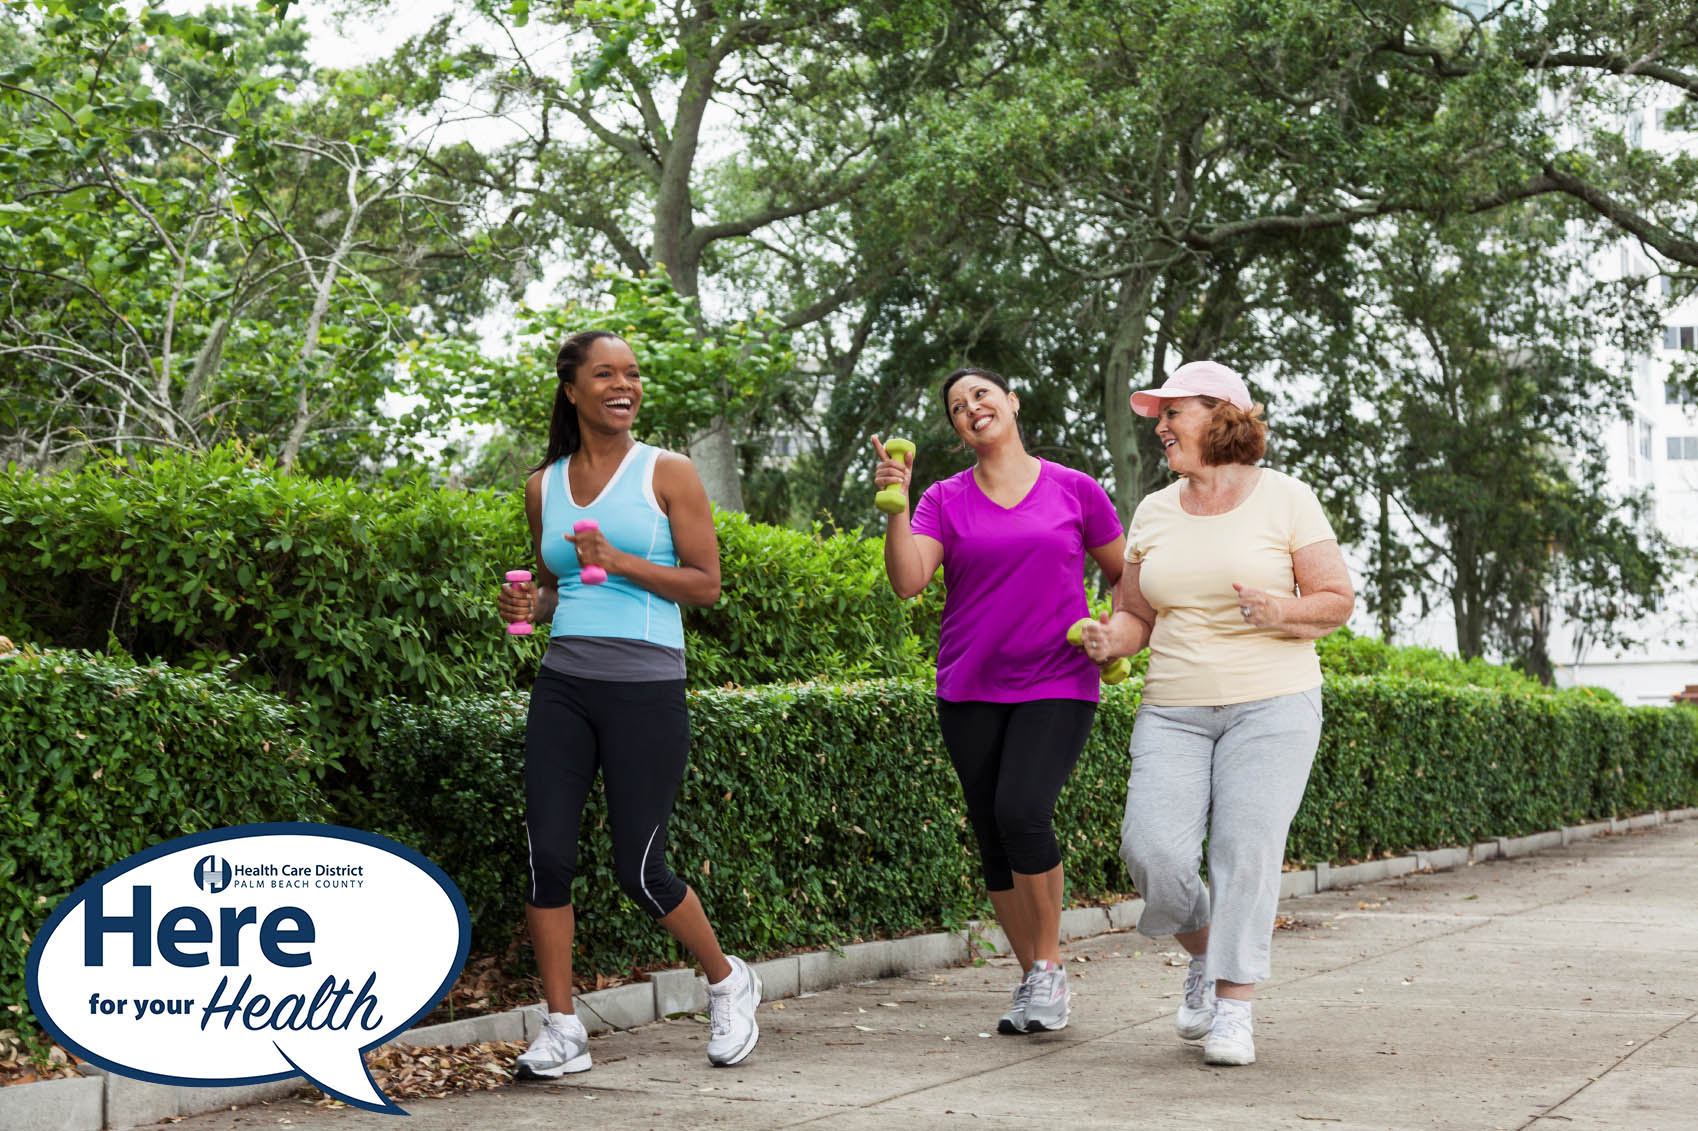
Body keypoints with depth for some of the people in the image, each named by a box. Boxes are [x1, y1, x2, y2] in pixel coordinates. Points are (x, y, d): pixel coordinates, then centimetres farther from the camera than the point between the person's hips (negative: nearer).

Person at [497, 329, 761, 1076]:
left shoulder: (667, 474, 1)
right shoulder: (544, 487, 13)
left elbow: (706, 584, -2)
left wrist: (619, 562, -14)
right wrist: (527, 604, 2)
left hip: (646, 688, -4)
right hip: (564, 685, 4)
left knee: (640, 872, -2)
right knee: (547, 855, -5)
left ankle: (728, 984, 24)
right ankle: (563, 1030, 7)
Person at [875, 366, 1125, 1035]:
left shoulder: (1075, 490, 4)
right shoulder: (945, 501, 6)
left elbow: (1125, 574, 15)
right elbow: (908, 581, -8)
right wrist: (895, 503, -18)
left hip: (1057, 686, -3)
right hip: (971, 691, 3)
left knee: (1022, 810, -22)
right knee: (993, 837, 4)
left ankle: (1050, 966, -5)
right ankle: (1033, 981, 18)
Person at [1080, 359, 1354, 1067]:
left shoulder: (1285, 500, 1)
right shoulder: (1154, 513, 12)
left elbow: (1337, 601, 1)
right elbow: (1136, 614, 16)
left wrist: (1283, 613, -19)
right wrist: (1111, 639, -7)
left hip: (1271, 705, -3)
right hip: (1173, 711, 3)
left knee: (1247, 850, -11)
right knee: (1153, 849, -11)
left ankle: (1234, 1009, -1)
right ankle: (1204, 954, 18)